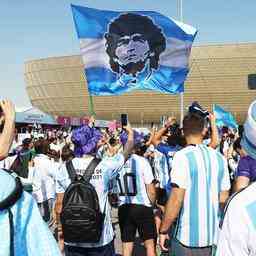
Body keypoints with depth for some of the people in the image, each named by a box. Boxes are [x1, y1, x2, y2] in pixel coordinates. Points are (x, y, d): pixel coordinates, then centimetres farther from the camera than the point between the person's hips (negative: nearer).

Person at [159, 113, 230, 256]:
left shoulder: (183, 156, -14)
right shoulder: (219, 157, 2)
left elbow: (176, 199, -18)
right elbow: (223, 199, 7)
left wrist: (163, 230, -7)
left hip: (188, 237, -5)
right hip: (214, 235, 5)